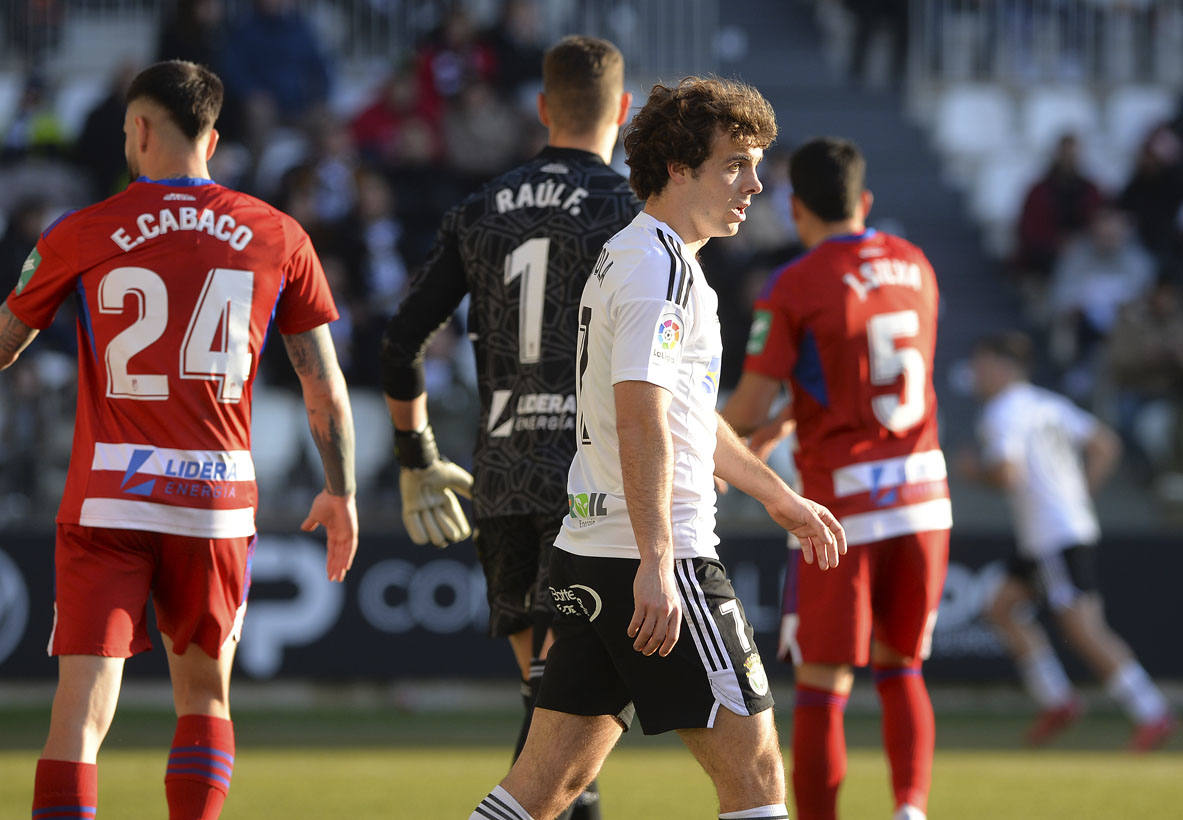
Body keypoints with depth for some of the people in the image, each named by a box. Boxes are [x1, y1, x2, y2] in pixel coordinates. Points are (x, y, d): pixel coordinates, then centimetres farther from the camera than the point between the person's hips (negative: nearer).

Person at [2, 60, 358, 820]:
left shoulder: (82, 236, 0)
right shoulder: (277, 237, 4)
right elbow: (325, 384, 8)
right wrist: (341, 492, 20)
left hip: (107, 501, -2)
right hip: (218, 500, 2)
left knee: (81, 713, -5)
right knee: (205, 695, 20)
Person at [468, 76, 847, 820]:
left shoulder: (625, 257, 20)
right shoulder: (662, 268, -12)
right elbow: (641, 419, -23)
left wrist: (777, 495, 41)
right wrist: (656, 563, -28)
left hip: (587, 553, 10)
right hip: (653, 561, -10)